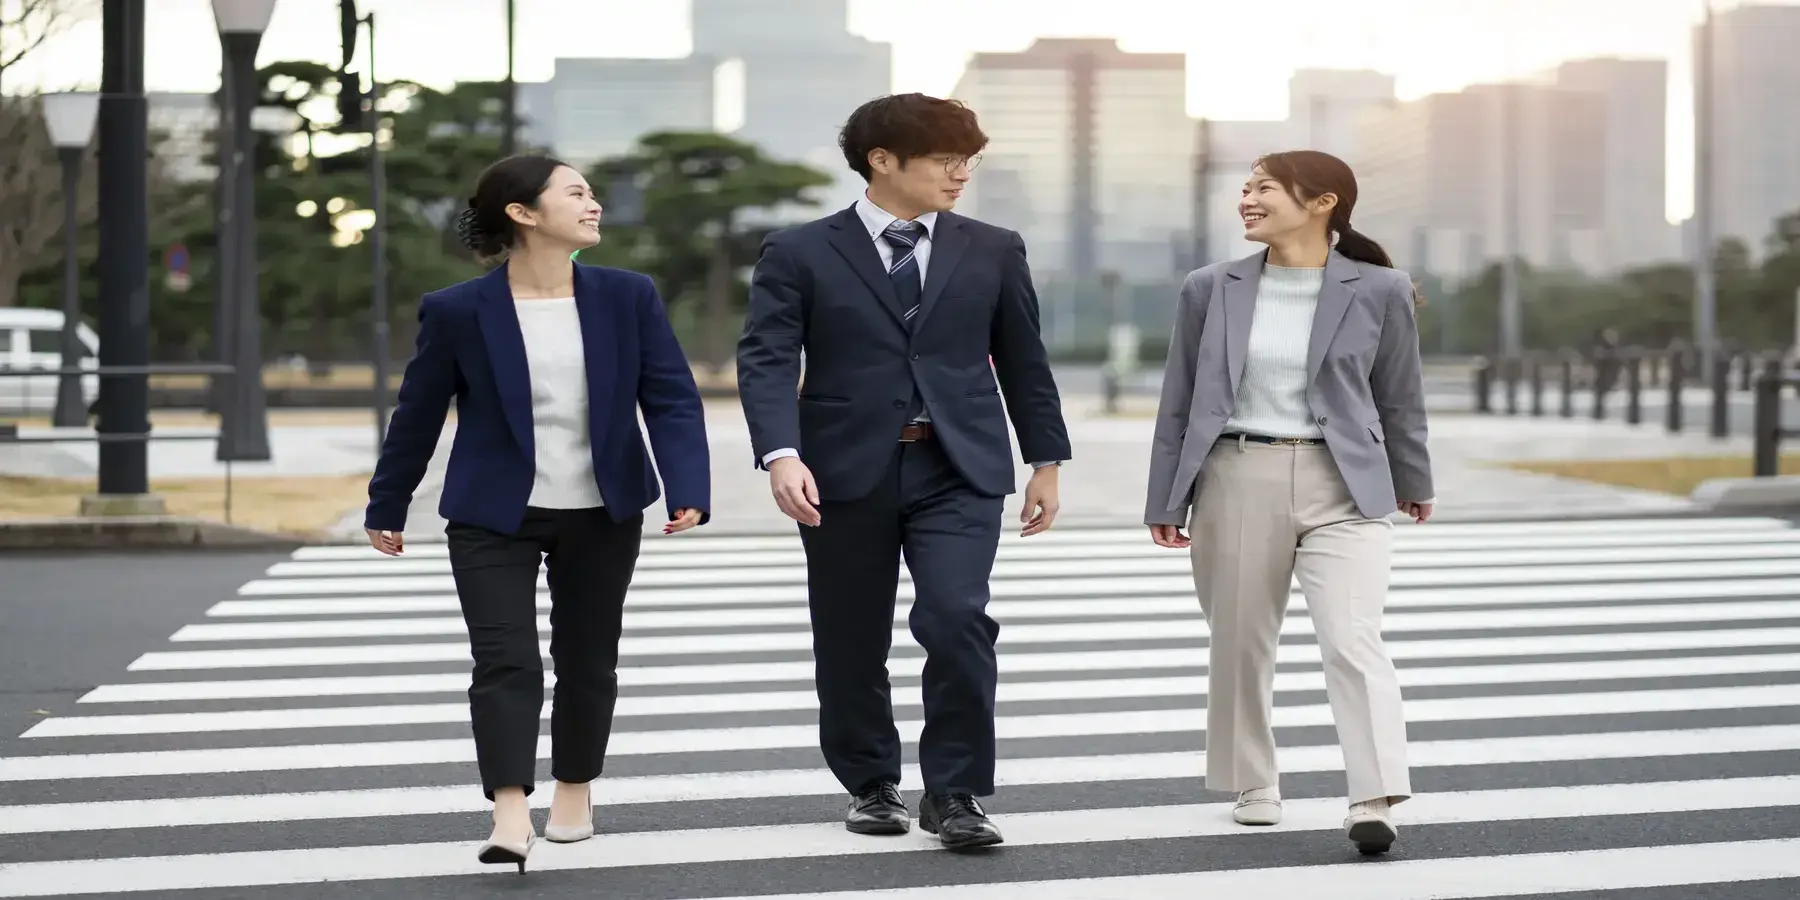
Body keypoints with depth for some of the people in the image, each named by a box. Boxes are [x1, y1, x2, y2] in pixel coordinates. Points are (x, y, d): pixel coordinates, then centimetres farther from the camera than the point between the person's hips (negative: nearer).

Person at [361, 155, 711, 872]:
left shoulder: (628, 297, -3)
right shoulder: (456, 311, -8)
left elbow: (671, 399, -5)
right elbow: (418, 412, 1)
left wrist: (688, 490, -19)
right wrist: (386, 507, 8)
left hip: (603, 514, 3)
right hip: (493, 517, -3)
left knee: (587, 659, 13)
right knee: (505, 663, -12)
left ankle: (574, 789, 32)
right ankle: (510, 817, -16)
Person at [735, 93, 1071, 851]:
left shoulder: (993, 252, 8)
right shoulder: (799, 253, -1)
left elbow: (1022, 360, 14)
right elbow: (766, 359, -8)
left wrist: (1046, 460, 14)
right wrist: (781, 455, -22)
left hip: (958, 469, 1)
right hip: (846, 470, -1)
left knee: (956, 619, -16)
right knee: (852, 643, 7)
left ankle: (954, 793, -2)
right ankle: (871, 786, 27)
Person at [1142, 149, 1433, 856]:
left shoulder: (1379, 290, -1)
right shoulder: (1210, 289, 4)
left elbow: (1399, 398, 10)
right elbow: (1179, 402, 8)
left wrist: (1413, 482, 20)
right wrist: (1165, 501, 7)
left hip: (1343, 486, -2)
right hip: (1236, 480, 2)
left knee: (1354, 641, -14)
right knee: (1240, 643, 9)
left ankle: (1375, 803, -17)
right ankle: (1253, 786, 27)